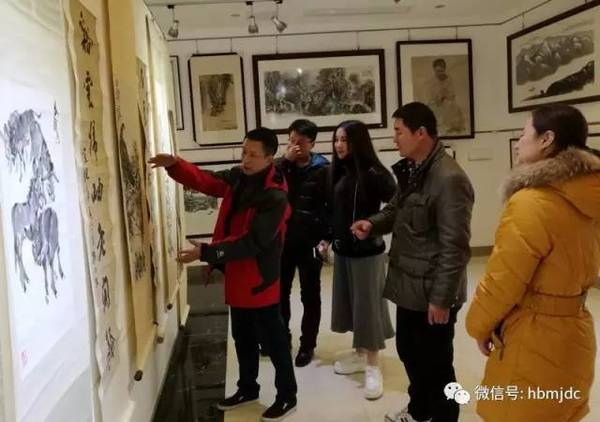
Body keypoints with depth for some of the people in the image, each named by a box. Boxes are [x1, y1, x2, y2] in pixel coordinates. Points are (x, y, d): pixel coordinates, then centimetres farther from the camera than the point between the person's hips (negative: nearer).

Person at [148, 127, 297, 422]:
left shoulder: (275, 197, -24)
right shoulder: (237, 177, 1)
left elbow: (252, 242, -29)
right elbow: (204, 180, 5)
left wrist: (205, 252, -32)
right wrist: (175, 164, -15)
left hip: (259, 280, -8)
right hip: (237, 277, 8)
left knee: (273, 341, 7)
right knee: (243, 338, 22)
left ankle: (287, 397, 25)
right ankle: (247, 388, 41)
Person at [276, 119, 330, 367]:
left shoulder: (322, 170, -6)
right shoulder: (282, 167, 3)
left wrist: (327, 237, -15)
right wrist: (285, 161, -18)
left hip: (310, 243, -3)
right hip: (283, 241, 3)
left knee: (310, 296, 9)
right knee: (280, 292, 15)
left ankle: (307, 345, 22)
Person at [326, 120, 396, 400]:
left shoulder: (373, 173, -17)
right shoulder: (338, 172, 5)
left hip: (367, 250, -7)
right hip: (342, 249, 7)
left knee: (367, 304, 3)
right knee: (350, 302, 16)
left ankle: (373, 366, 16)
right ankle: (359, 355, 33)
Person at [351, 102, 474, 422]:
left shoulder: (449, 179, -22)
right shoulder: (410, 171, 8)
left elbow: (454, 247, -22)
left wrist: (441, 298, -20)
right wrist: (373, 223, -1)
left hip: (431, 292, -9)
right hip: (408, 286, 9)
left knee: (436, 363, 8)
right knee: (408, 351, 24)